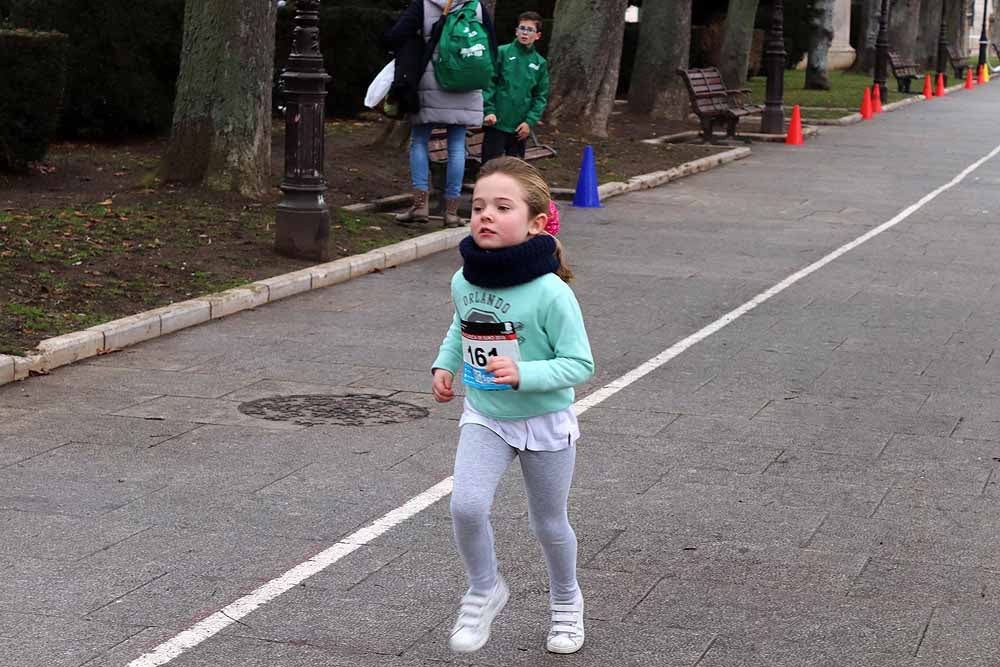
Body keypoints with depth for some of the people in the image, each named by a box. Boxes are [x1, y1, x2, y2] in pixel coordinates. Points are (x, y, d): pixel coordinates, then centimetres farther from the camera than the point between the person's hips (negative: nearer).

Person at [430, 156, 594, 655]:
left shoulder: (550, 293, -25)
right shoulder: (464, 282, -9)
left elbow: (579, 365, -21)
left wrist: (523, 374, -33)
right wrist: (444, 365, -2)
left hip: (544, 422, -3)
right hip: (484, 417, 3)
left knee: (548, 524, 13)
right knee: (466, 507, -16)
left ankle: (566, 602, 42)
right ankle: (484, 591, 12)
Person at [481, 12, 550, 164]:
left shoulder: (540, 63, 7)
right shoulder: (502, 53, -4)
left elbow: (541, 96, 7)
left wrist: (530, 121, -4)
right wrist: (488, 111, -15)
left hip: (521, 127, 4)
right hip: (497, 122, -4)